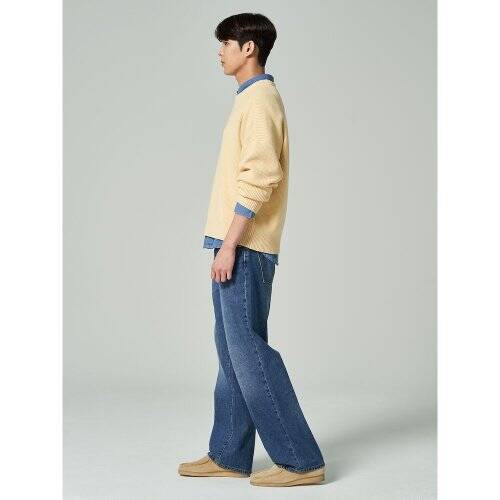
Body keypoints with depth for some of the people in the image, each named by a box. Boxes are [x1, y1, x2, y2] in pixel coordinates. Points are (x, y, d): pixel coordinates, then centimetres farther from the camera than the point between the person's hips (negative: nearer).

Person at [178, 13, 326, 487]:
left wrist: (229, 245, -21)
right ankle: (228, 455, 20)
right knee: (232, 353, 12)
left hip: (244, 249, -10)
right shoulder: (251, 99, 20)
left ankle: (300, 460, 0)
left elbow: (260, 179, -20)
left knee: (248, 351, -7)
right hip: (237, 246, 10)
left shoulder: (259, 100, -11)